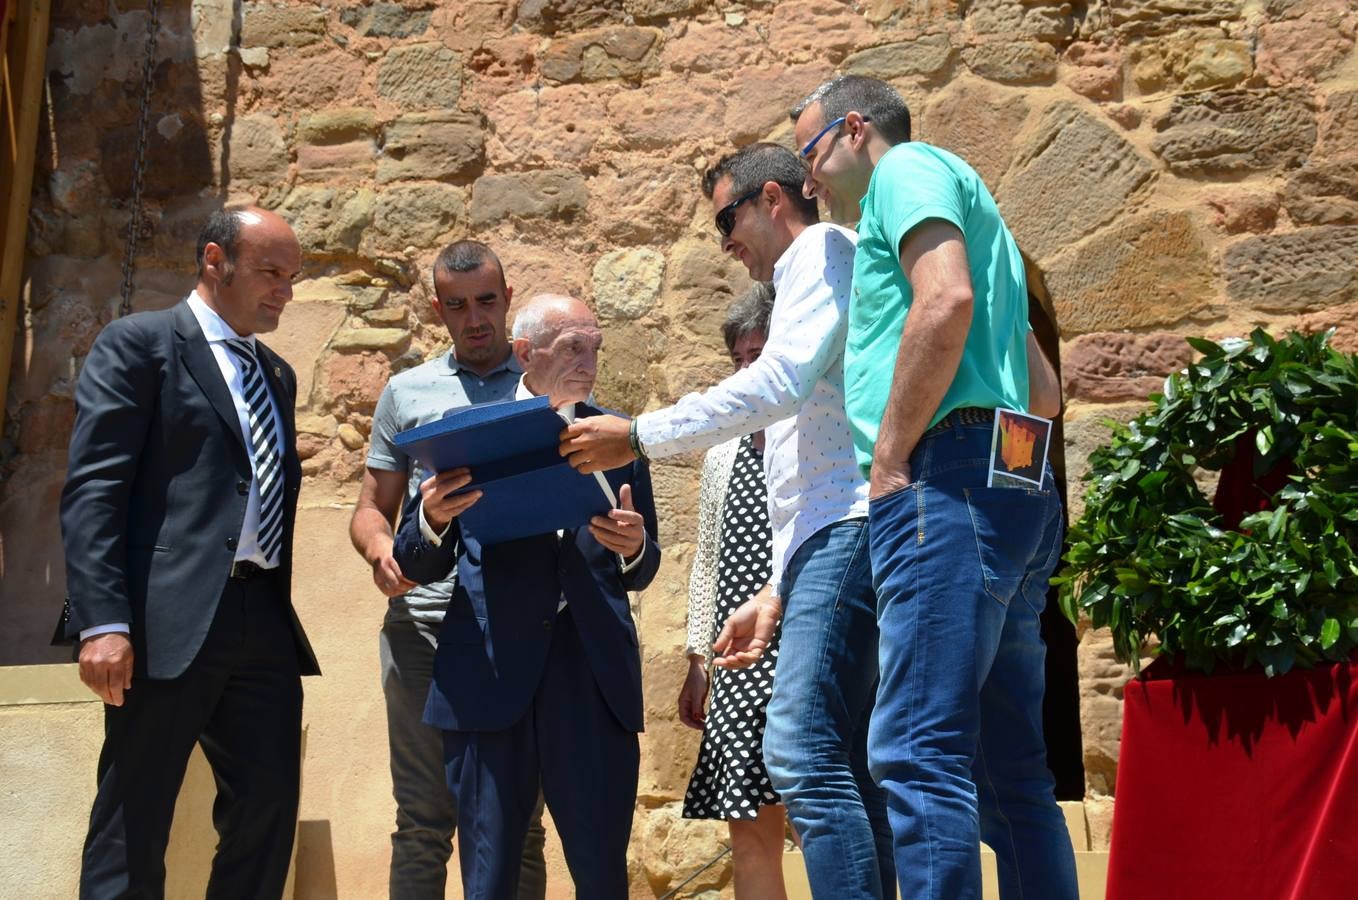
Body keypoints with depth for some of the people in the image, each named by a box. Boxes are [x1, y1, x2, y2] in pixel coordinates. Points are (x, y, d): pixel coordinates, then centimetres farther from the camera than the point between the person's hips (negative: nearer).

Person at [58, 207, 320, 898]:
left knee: (268, 817, 5)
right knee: (132, 831, -2)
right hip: (172, 620, -7)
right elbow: (92, 489, -9)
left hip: (265, 619, 7)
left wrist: (283, 606, 15)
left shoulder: (277, 376, 22)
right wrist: (103, 622, -19)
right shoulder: (138, 343, 0)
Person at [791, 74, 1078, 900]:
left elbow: (946, 301, -17)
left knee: (920, 756, -16)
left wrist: (887, 462, -12)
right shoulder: (960, 201, 31)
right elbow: (1037, 383, 29)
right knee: (1012, 775, 8)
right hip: (1014, 492, 10)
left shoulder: (907, 166, 3)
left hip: (948, 481, -10)